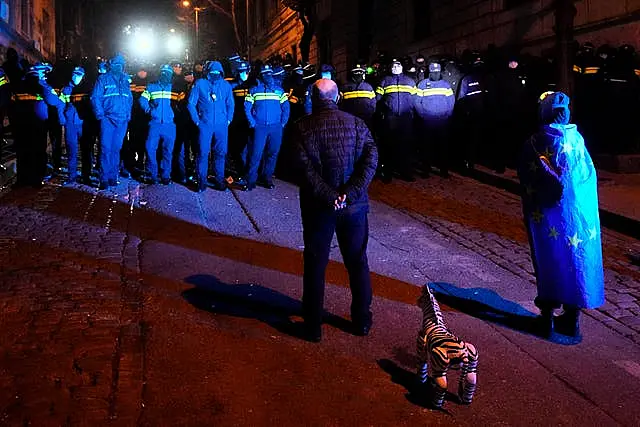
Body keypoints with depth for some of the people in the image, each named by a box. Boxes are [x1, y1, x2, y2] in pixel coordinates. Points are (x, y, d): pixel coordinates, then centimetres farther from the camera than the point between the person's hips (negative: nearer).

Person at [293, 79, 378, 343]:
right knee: (357, 262, 16)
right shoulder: (356, 124, 1)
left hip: (319, 207, -2)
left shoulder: (303, 128, -7)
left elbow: (307, 169, -19)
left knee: (315, 265, 9)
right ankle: (362, 321, 27)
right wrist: (349, 193, -17)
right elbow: (370, 160, -10)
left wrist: (330, 197, -19)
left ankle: (313, 326, 17)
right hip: (355, 206, 3)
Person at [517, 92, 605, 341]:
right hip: (577, 215, 1)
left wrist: (530, 212, 7)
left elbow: (526, 181, -4)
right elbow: (589, 175, 0)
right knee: (575, 260, 11)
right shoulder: (576, 139, -5)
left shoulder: (534, 144, -9)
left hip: (546, 215, -1)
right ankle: (571, 318, 19)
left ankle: (547, 316, 16)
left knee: (548, 261, 10)